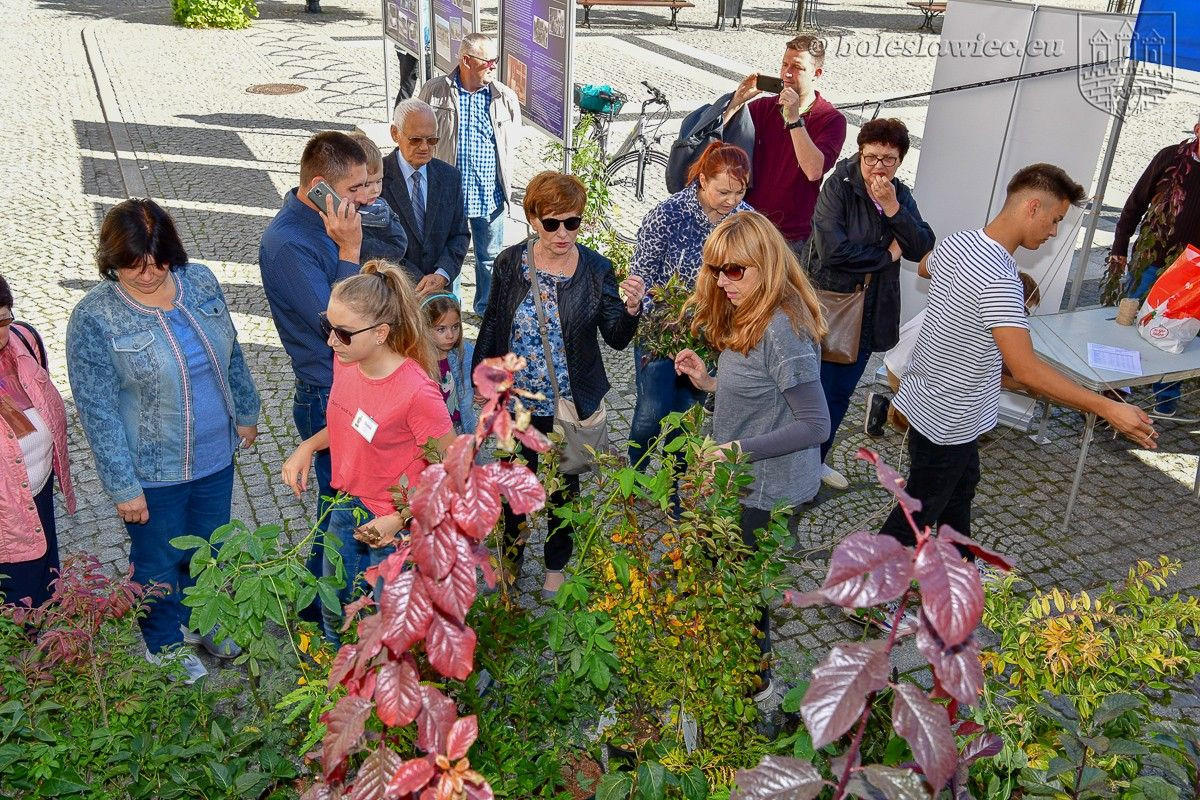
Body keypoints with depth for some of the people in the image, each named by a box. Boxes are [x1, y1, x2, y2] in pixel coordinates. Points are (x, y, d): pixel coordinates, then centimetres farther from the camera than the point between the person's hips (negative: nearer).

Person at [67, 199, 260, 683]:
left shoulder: (199, 280, -7)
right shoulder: (94, 318, -21)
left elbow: (231, 354, 7)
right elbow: (98, 412, -17)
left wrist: (245, 412, 14)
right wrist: (124, 488, -15)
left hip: (216, 456, 5)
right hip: (154, 473, -4)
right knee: (158, 562, 18)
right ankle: (164, 646, 44)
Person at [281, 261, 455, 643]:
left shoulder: (417, 392, -31)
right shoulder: (345, 360, -9)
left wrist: (399, 521, -23)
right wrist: (309, 446, -4)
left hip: (393, 525, -7)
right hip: (346, 509, 7)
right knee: (334, 616, 27)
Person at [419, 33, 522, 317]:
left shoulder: (506, 97, -2)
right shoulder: (434, 91, -6)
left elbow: (511, 144, 12)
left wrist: (503, 179, 8)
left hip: (490, 194, 2)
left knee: (490, 256, 14)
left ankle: (487, 307, 35)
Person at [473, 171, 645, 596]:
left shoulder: (597, 269, -12)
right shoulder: (510, 263, -8)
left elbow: (617, 339, -9)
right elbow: (492, 324, 3)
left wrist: (630, 309, -28)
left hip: (571, 405, -1)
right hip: (517, 402, 1)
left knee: (563, 486, 18)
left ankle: (557, 564, 40)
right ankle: (510, 554, 43)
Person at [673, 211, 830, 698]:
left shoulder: (782, 330, -27)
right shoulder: (750, 316, 4)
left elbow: (814, 425, -26)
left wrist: (738, 451, -26)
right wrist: (708, 382, -1)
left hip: (767, 493, -9)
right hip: (745, 481, 9)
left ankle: (752, 684, 35)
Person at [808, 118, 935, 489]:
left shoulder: (901, 195, 5)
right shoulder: (839, 187, -13)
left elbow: (922, 248, -6)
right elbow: (832, 249, -26)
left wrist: (892, 207, -20)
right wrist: (887, 255, -13)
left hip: (870, 313, 6)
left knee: (841, 392, 17)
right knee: (817, 392, 0)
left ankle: (816, 458, 34)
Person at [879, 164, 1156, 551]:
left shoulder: (953, 243, -5)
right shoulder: (999, 281, -32)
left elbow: (926, 267, 21)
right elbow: (1026, 370, -36)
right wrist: (1107, 409, -33)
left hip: (926, 397, 10)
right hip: (945, 419, -10)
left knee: (961, 485, 28)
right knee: (918, 512, 8)